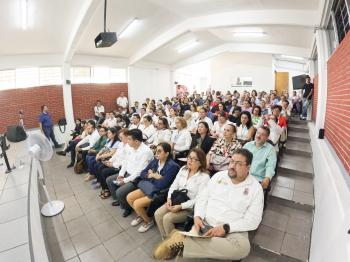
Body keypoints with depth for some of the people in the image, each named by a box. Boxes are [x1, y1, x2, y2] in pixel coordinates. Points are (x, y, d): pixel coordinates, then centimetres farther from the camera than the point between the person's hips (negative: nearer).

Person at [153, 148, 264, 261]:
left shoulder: (255, 187, -3)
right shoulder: (219, 176, 5)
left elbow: (253, 220, -8)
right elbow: (202, 198, 8)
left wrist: (226, 228, -19)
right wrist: (197, 216, -11)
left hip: (233, 231, 1)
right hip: (205, 224, 0)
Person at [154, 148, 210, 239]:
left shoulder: (204, 177, -14)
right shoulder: (183, 169, 5)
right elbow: (174, 185, 7)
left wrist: (181, 206, -23)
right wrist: (169, 198, -9)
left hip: (190, 208, -6)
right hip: (176, 201, 6)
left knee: (167, 218, -21)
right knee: (157, 214, -12)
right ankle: (165, 239, 8)